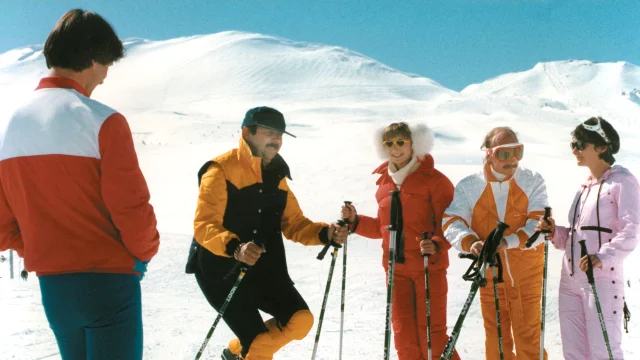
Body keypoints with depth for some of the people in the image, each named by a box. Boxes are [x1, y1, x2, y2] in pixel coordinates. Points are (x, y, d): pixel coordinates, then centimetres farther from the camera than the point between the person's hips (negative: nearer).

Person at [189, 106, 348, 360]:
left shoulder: (276, 176, 10)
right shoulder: (222, 170, -14)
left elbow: (294, 224, 9)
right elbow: (204, 226, -22)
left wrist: (326, 234, -11)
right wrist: (235, 248, -41)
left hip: (264, 270, 7)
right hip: (222, 270, -7)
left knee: (301, 320, -7)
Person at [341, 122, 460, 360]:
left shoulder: (433, 180, -8)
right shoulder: (383, 182, 9)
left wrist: (437, 245, -27)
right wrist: (355, 221, 5)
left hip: (429, 266, -5)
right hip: (396, 268, 5)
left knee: (431, 333, -1)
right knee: (403, 332, 8)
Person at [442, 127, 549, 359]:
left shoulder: (533, 182, -4)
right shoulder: (468, 187, -3)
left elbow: (539, 225, -13)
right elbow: (451, 222, -10)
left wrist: (509, 240, -31)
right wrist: (470, 242, -31)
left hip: (527, 276, -1)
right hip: (490, 276, 1)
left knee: (528, 339, 4)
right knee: (496, 340, 12)